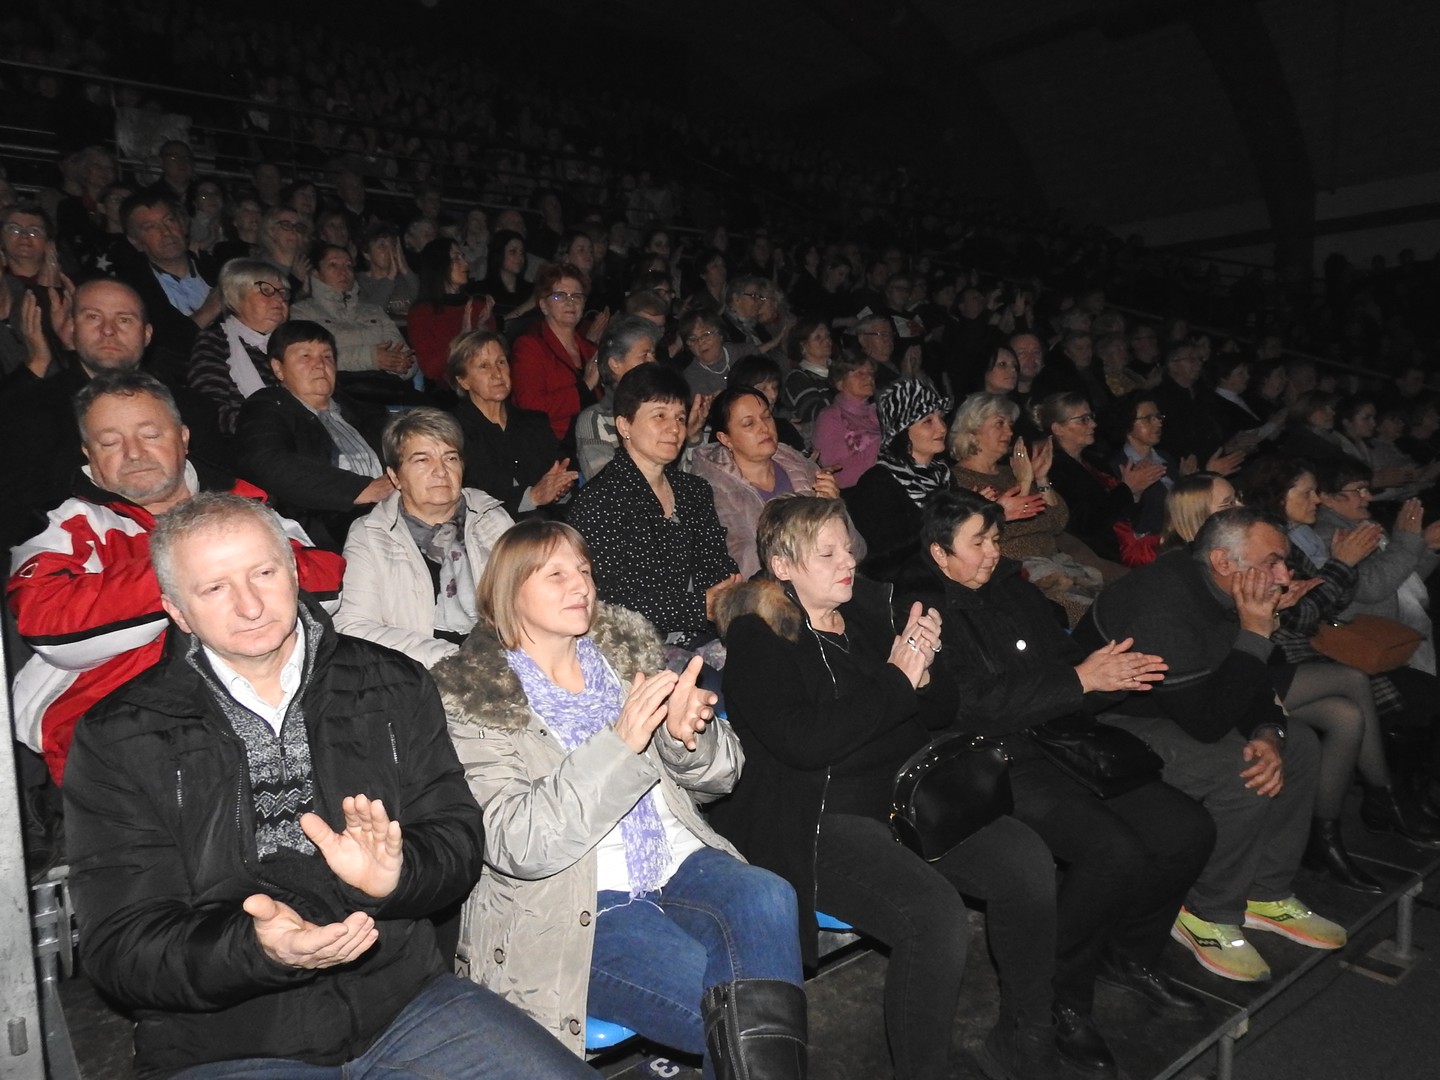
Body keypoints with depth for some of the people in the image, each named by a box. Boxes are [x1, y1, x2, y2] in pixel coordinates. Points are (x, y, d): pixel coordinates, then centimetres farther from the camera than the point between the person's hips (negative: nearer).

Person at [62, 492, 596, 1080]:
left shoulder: (394, 684, 3)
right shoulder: (115, 740, -2)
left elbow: (459, 838, 2)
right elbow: (121, 949, -6)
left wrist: (395, 876, -21)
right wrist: (255, 949, -25)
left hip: (405, 998, 2)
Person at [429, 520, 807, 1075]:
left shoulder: (626, 647, 9)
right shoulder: (470, 700, -5)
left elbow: (717, 778, 11)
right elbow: (519, 846, -15)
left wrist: (687, 735, -13)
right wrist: (620, 742, -25)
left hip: (681, 866, 5)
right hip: (570, 910, -4)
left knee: (767, 896, -26)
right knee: (737, 1011, -25)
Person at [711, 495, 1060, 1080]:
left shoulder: (868, 611, 10)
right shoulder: (757, 639, -8)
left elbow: (942, 714, 14)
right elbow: (805, 741, -23)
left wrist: (923, 673, -9)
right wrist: (896, 681, -17)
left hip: (902, 794, 7)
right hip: (817, 821, -6)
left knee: (1027, 860, -15)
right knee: (935, 915, -29)